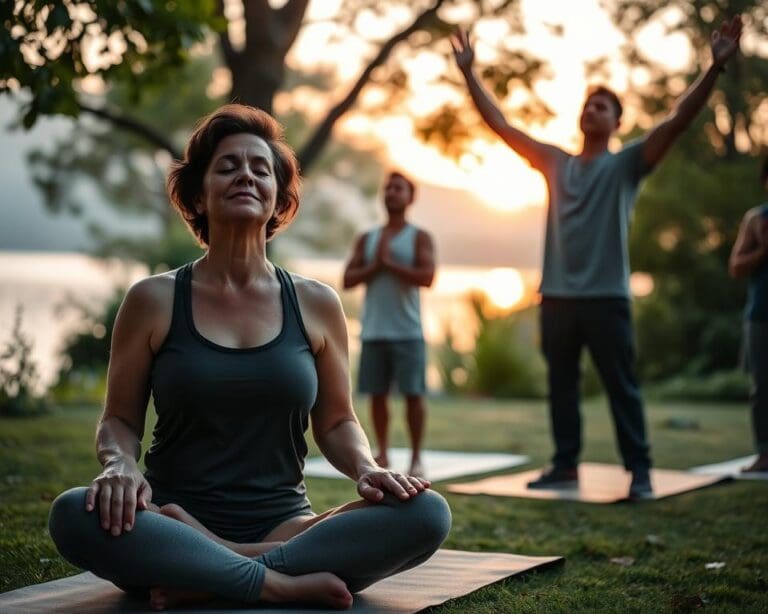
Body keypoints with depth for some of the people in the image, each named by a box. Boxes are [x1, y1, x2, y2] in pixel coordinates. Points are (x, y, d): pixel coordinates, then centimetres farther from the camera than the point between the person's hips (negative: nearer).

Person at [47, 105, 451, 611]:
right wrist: (120, 465, -17)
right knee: (75, 514, -34)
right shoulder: (154, 302, 4)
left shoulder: (316, 305, 8)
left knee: (426, 512, -25)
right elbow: (120, 420, 7)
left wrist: (366, 468, -8)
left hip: (285, 525, 2)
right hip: (176, 526, -2)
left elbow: (336, 422, 14)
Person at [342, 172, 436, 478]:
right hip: (373, 331, 3)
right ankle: (382, 454, 13)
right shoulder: (366, 240, 15)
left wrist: (390, 263, -9)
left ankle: (416, 458, 2)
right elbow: (348, 280, 7)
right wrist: (376, 265, -6)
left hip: (407, 332, -3)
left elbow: (427, 277, -9)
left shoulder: (419, 238, 5)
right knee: (377, 393, 4)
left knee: (413, 393, -5)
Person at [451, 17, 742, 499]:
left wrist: (715, 67, -20)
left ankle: (640, 471, 4)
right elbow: (500, 124, 13)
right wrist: (469, 73, 10)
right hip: (557, 295, 4)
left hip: (606, 296, -4)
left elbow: (679, 120, -10)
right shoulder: (554, 162, 12)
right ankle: (566, 465, 20)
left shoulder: (626, 165, 1)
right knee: (561, 385, 11)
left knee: (621, 387, -1)